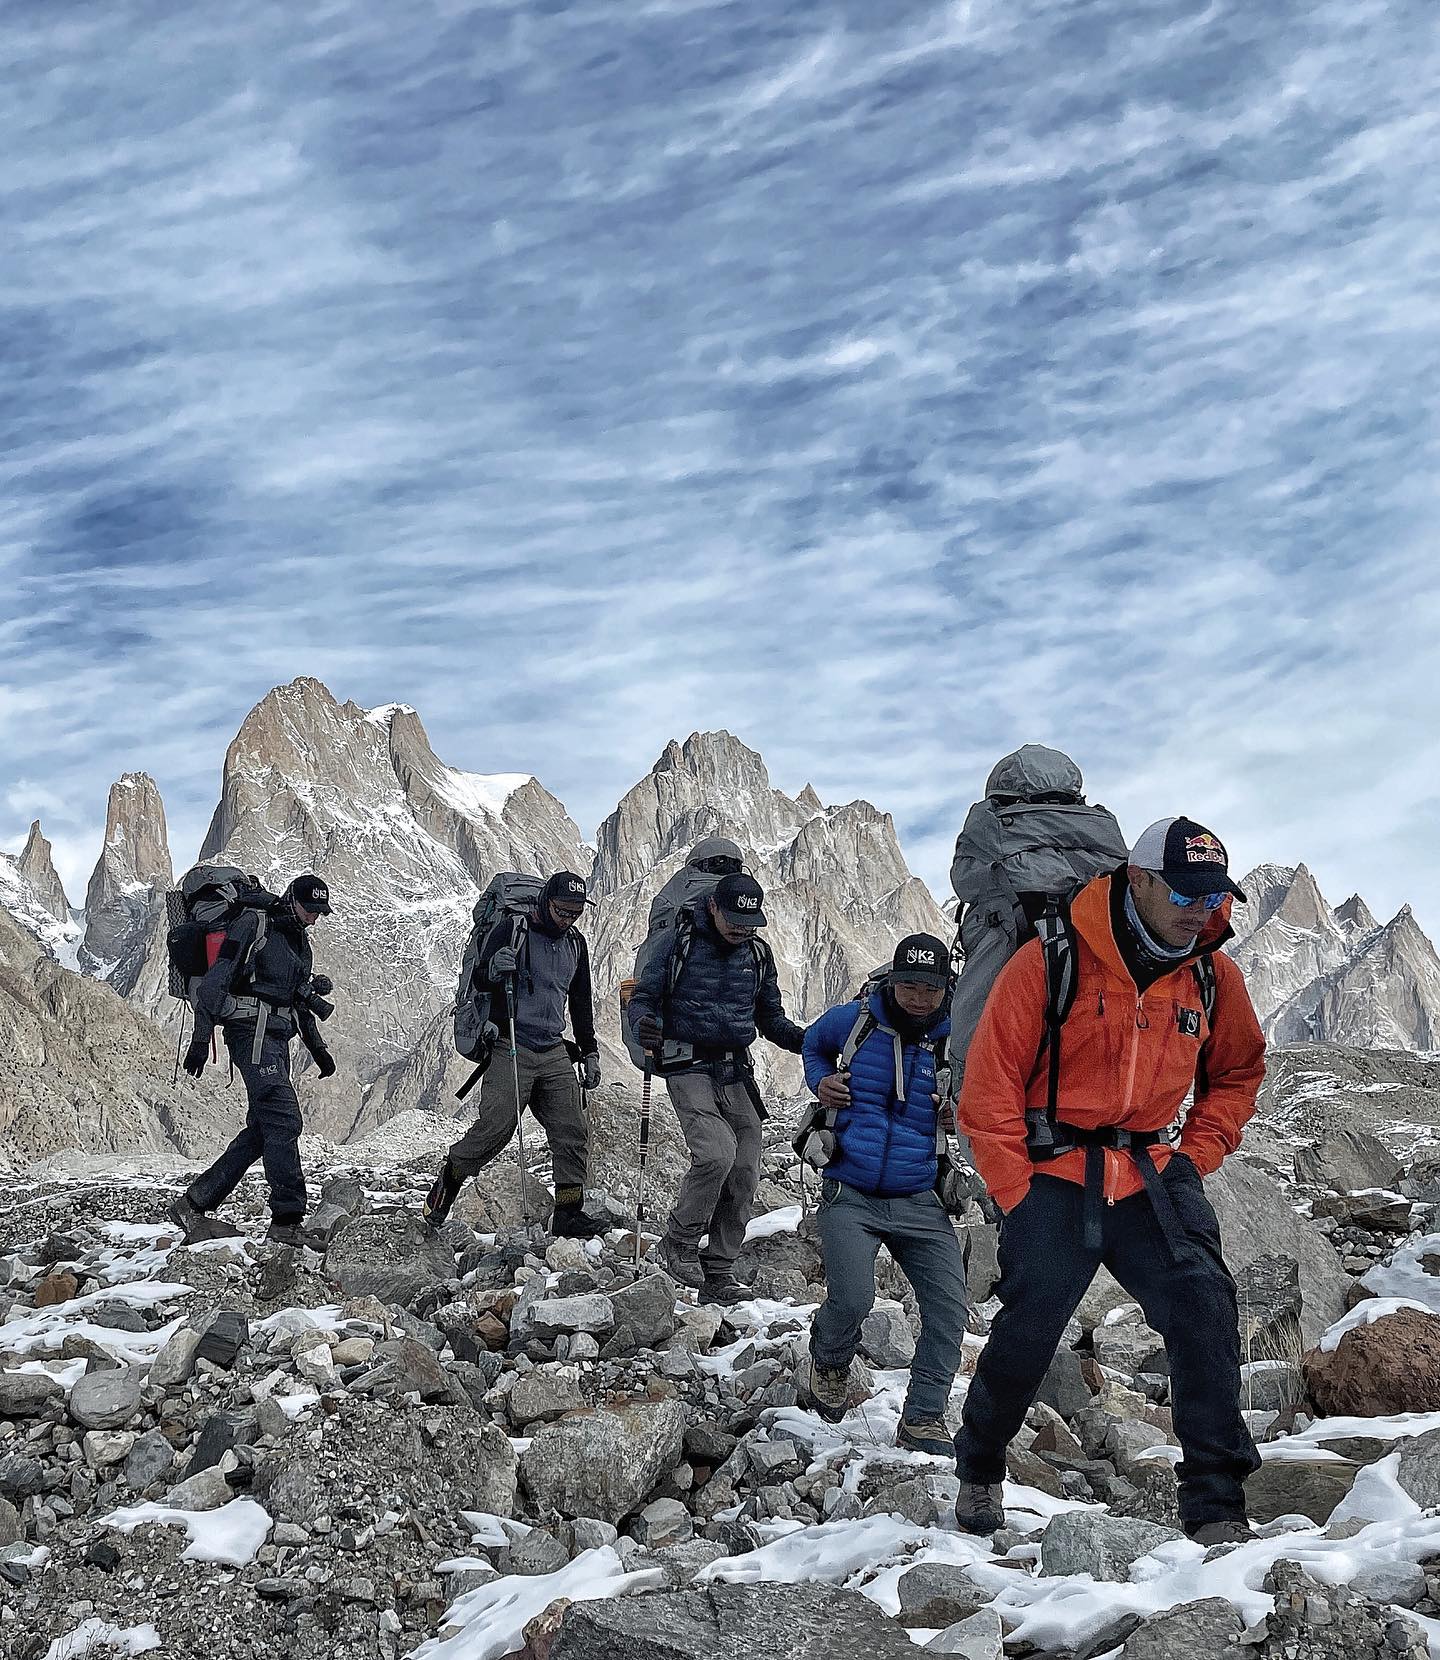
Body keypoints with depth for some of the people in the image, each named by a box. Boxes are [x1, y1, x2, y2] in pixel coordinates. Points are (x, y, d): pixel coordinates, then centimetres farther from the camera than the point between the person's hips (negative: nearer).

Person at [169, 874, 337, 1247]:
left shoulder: (299, 939, 18)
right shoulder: (254, 925, -8)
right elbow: (214, 982, -12)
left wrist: (318, 1048, 22)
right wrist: (201, 1039, -17)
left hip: (276, 1041, 9)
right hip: (253, 1032, -9)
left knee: (262, 1129, 7)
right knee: (283, 1121, -14)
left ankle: (193, 1204, 14)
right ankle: (287, 1221, -12)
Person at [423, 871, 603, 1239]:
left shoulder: (575, 943, 15)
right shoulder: (511, 929, -4)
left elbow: (581, 1003, 25)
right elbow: (477, 981, -5)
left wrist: (590, 1053, 22)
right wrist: (493, 969, -27)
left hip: (555, 1053, 6)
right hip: (512, 1048, -6)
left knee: (572, 1134, -2)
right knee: (493, 1129, -11)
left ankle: (568, 1213, 4)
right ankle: (443, 1191, 11)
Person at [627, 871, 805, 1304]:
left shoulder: (757, 953, 9)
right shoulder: (681, 943, -4)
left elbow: (771, 1019, 17)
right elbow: (642, 998, -3)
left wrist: (805, 1040, -2)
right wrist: (644, 1027, -26)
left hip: (736, 1072, 5)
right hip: (689, 1068, -5)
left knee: (744, 1173, -2)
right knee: (716, 1153, -24)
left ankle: (718, 1273, 10)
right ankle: (680, 1242, -2)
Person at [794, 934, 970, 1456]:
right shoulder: (852, 1021, 0)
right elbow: (813, 1044, 23)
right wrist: (820, 1081, 2)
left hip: (921, 1203, 2)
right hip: (850, 1196, -1)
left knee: (949, 1310, -10)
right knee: (852, 1299, -19)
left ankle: (923, 1420, 8)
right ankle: (828, 1364, 16)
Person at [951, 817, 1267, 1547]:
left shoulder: (1214, 976, 2)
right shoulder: (1050, 962, -13)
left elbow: (1238, 1072, 21)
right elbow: (989, 1087, -8)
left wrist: (1195, 1156, 7)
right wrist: (1020, 1197, -9)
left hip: (1153, 1175, 3)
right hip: (1055, 1177, -3)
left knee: (1203, 1306, -17)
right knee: (1026, 1332, -3)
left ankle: (1216, 1506, -7)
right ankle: (977, 1470, 26)